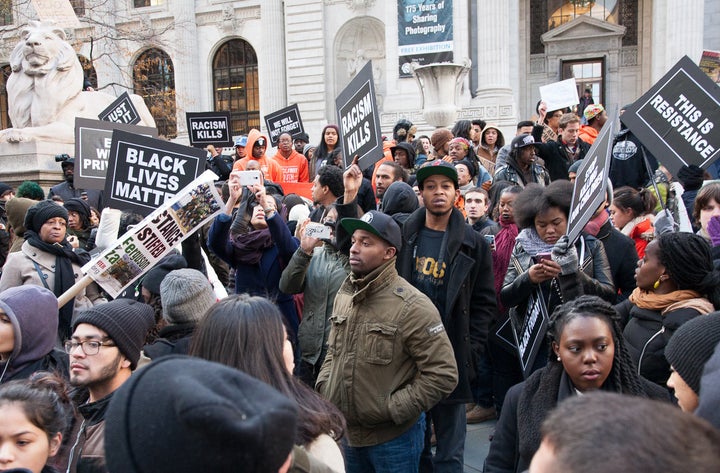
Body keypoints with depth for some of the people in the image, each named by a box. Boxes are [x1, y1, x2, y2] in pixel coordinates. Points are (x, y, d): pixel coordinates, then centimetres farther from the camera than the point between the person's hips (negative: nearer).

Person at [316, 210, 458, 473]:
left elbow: (443, 374, -19)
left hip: (394, 439, -6)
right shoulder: (344, 295, 4)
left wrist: (392, 410, -18)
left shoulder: (412, 306, -18)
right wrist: (324, 391, 2)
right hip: (346, 433, 6)